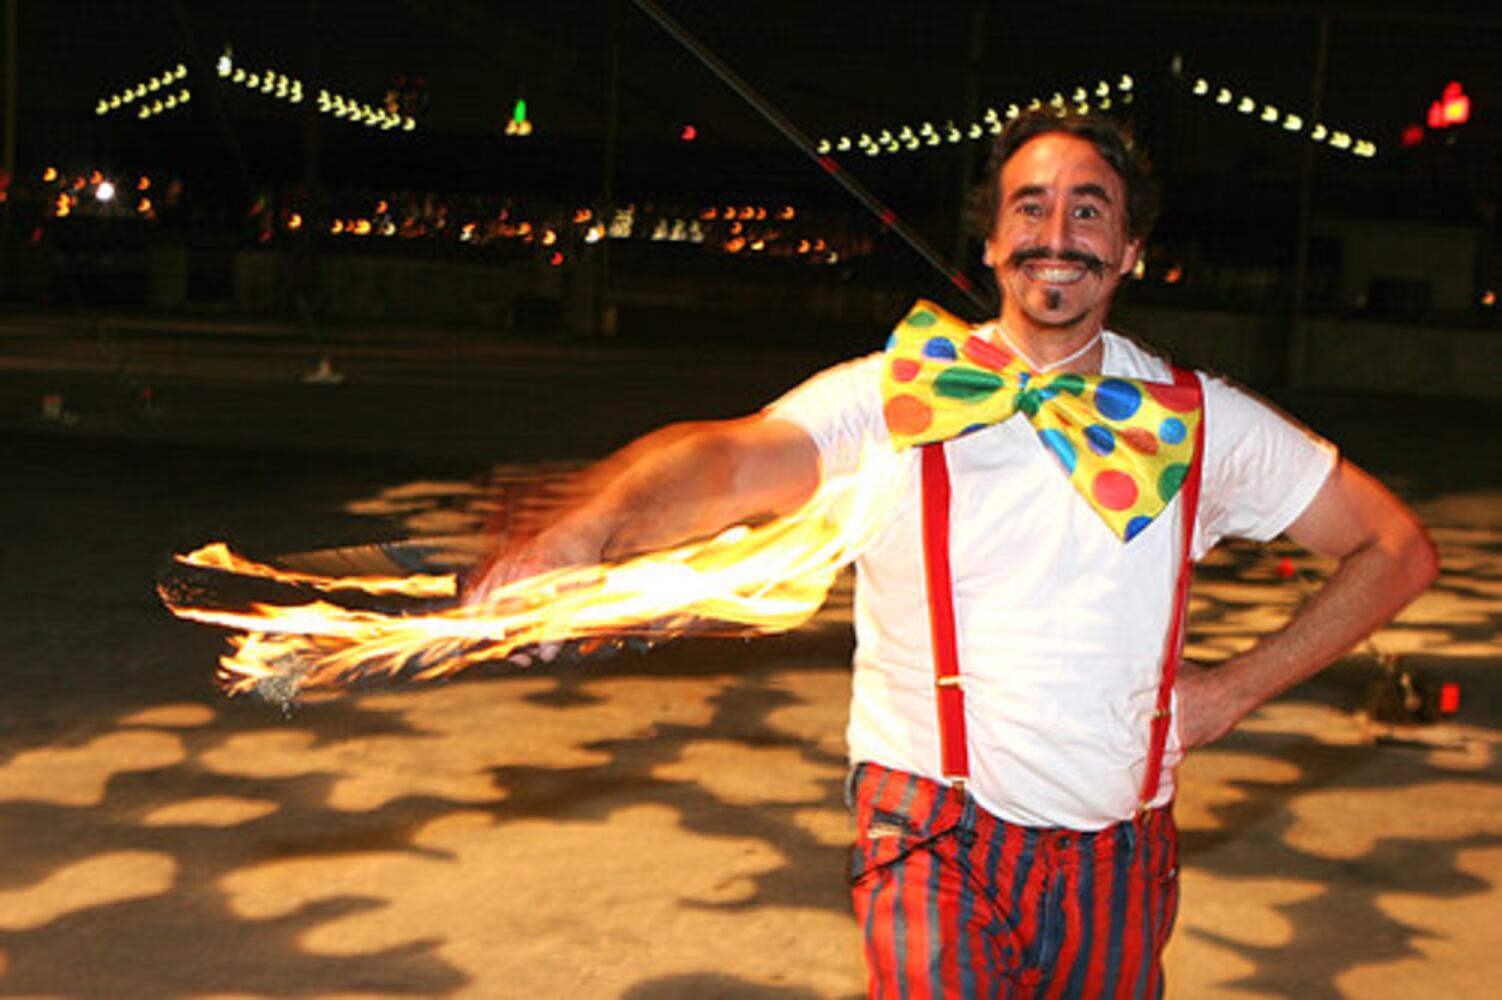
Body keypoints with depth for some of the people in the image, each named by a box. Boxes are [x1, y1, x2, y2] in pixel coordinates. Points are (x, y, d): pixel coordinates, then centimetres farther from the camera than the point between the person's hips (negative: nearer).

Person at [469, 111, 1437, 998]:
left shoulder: (1198, 421, 3)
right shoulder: (895, 396, -5)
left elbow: (1400, 547, 12)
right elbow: (733, 458, -23)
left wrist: (1238, 687, 3)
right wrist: (584, 529, -44)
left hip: (1121, 854, 3)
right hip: (939, 838, -3)